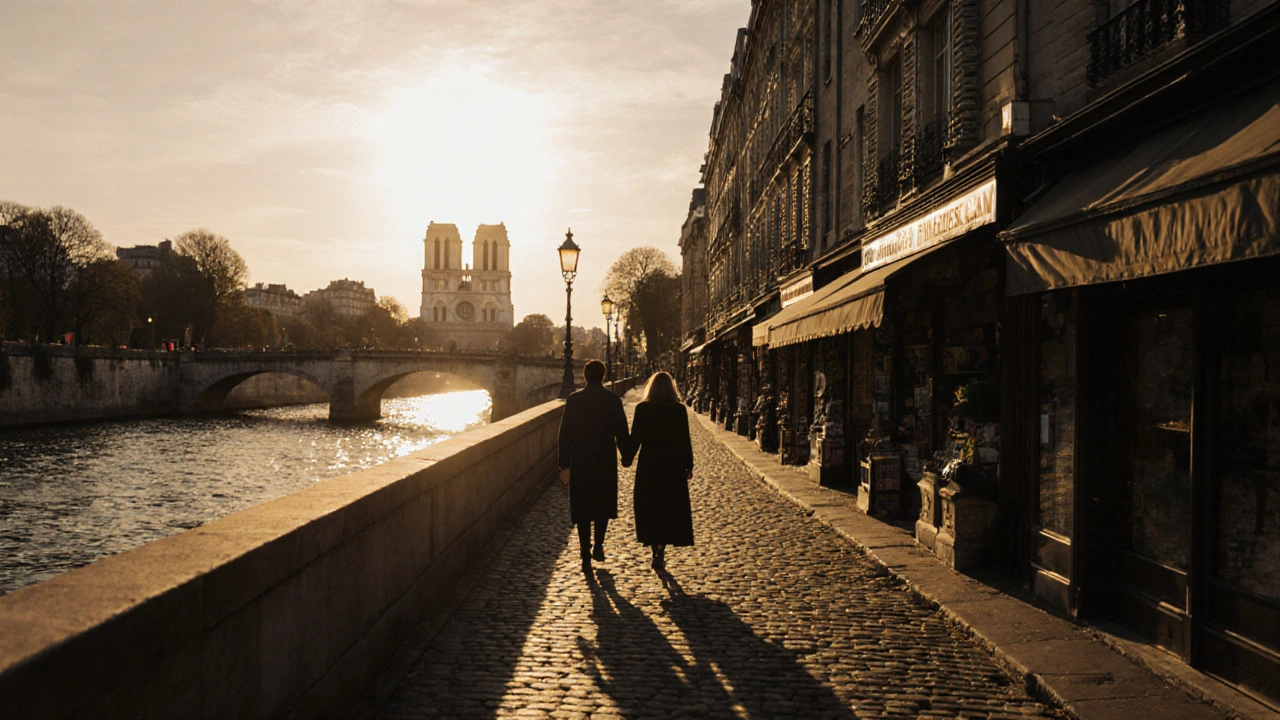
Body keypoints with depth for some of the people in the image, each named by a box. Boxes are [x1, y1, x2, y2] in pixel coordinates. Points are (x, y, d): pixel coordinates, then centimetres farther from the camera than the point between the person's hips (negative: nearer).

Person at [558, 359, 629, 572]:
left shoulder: (573, 400, -4)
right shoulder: (613, 400, -5)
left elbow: (565, 434, -4)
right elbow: (622, 433, -2)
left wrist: (564, 465, 1)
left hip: (580, 463, 0)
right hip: (606, 462, 0)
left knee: (582, 509, 6)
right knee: (603, 504, 19)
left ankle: (585, 555, 5)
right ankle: (598, 545, 12)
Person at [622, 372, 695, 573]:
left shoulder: (642, 409, -7)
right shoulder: (679, 410, -6)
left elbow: (635, 438, -6)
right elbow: (685, 441, -4)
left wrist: (627, 459, 9)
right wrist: (688, 466, 5)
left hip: (648, 467, 0)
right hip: (673, 467, 0)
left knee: (650, 509, 13)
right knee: (670, 510, 9)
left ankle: (656, 552, 15)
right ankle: (660, 553, -3)